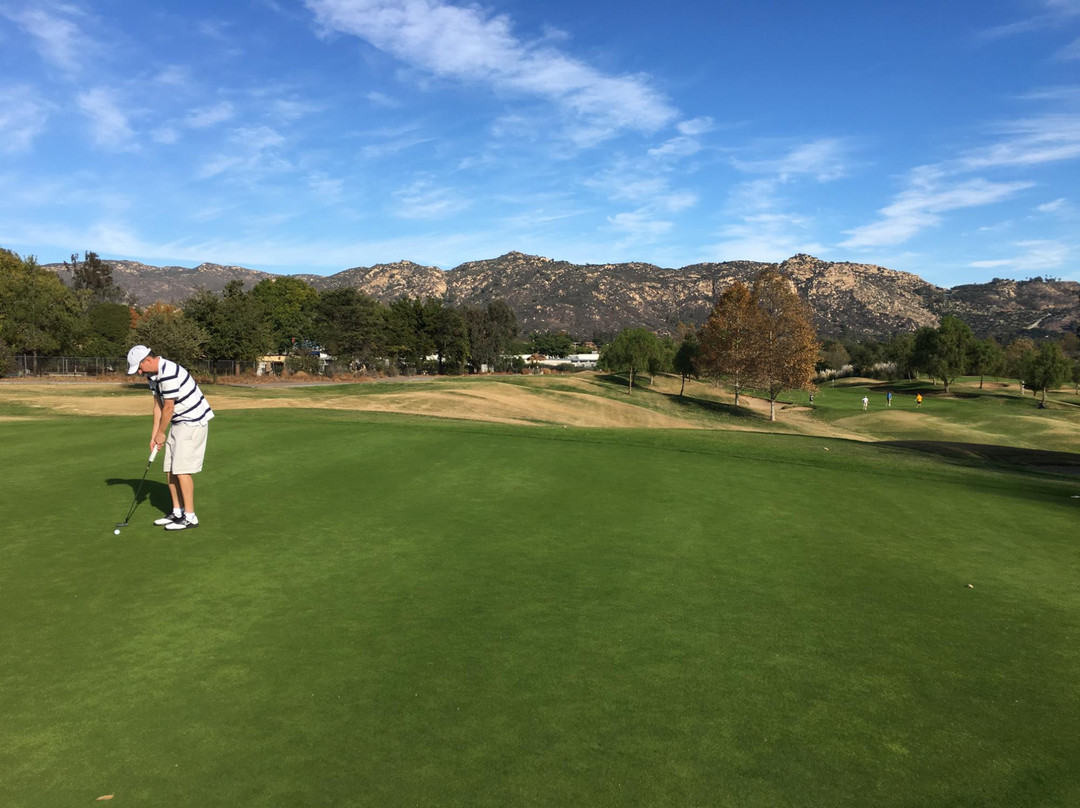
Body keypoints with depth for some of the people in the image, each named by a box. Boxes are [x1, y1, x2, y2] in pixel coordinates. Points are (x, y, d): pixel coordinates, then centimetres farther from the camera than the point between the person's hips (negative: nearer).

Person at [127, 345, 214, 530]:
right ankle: (178, 512, 19)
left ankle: (190, 517, -4)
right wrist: (154, 434, 6)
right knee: (171, 469, 10)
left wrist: (161, 433, -4)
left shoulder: (169, 374, -25)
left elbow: (168, 408, -18)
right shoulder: (152, 374, 7)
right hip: (178, 422, 10)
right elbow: (158, 404, 11)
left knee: (182, 470, -10)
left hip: (193, 421, -10)